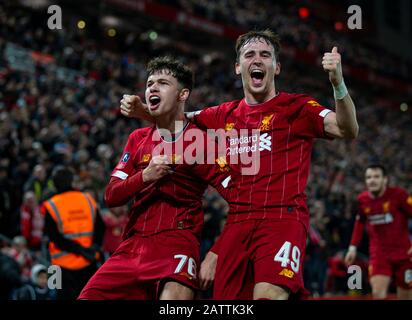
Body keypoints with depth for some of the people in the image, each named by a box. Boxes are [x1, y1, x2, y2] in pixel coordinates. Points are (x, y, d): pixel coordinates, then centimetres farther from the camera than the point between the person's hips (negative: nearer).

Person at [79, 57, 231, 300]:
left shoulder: (201, 140, -2)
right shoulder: (138, 139, 15)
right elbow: (111, 196, 7)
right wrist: (145, 176, -11)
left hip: (178, 242, -6)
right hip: (133, 245, 6)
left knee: (173, 296, -33)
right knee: (88, 296, -4)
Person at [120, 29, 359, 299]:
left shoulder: (297, 107, 4)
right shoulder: (226, 115, 16)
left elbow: (348, 131, -10)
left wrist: (338, 82, -25)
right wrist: (142, 111, 11)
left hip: (282, 219, -5)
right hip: (237, 224, 5)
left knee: (268, 295, -27)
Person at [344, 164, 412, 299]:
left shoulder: (398, 194, -12)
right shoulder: (362, 200, 1)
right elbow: (360, 222, 17)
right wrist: (353, 247, 13)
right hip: (378, 253, 2)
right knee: (378, 293, -18)